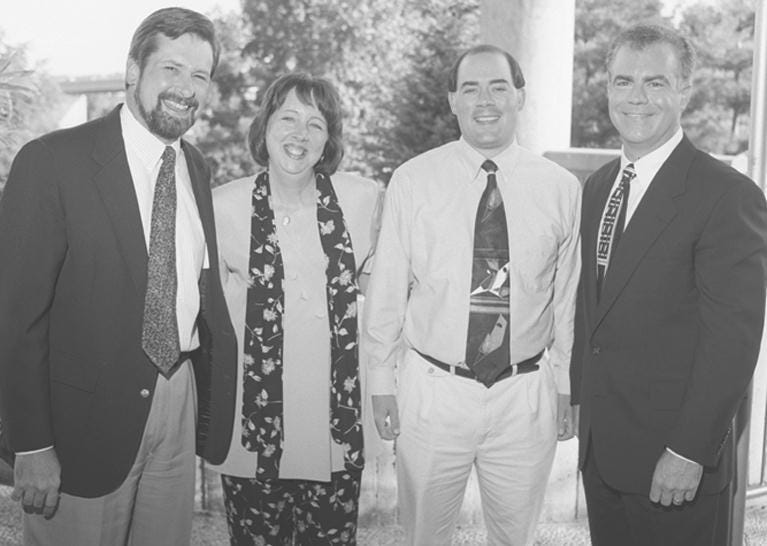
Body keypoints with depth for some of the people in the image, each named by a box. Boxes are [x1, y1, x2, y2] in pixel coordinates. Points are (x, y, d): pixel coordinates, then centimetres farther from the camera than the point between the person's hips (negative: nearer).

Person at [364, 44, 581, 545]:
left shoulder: (561, 188, -1)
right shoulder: (412, 181, -5)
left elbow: (567, 297, 5)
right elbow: (387, 288, -1)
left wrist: (567, 385, 9)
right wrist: (381, 380, 1)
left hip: (527, 396, 1)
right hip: (432, 388, -1)